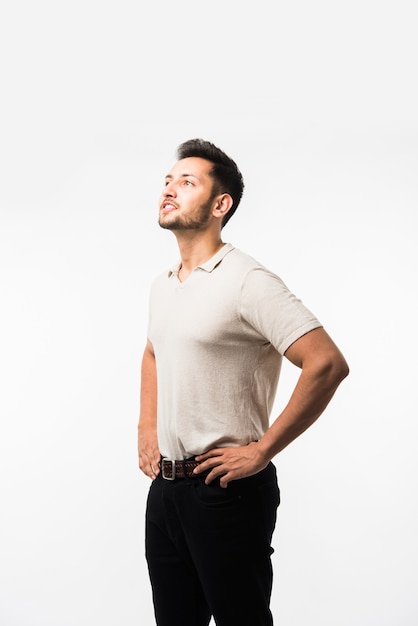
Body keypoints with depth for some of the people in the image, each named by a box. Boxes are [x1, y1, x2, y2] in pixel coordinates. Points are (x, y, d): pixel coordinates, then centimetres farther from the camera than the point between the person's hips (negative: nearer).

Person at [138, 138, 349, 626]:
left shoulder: (246, 281, -15)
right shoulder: (162, 286, 11)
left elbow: (327, 364, -23)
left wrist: (262, 450, -18)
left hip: (225, 490, -7)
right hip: (164, 487, 8)